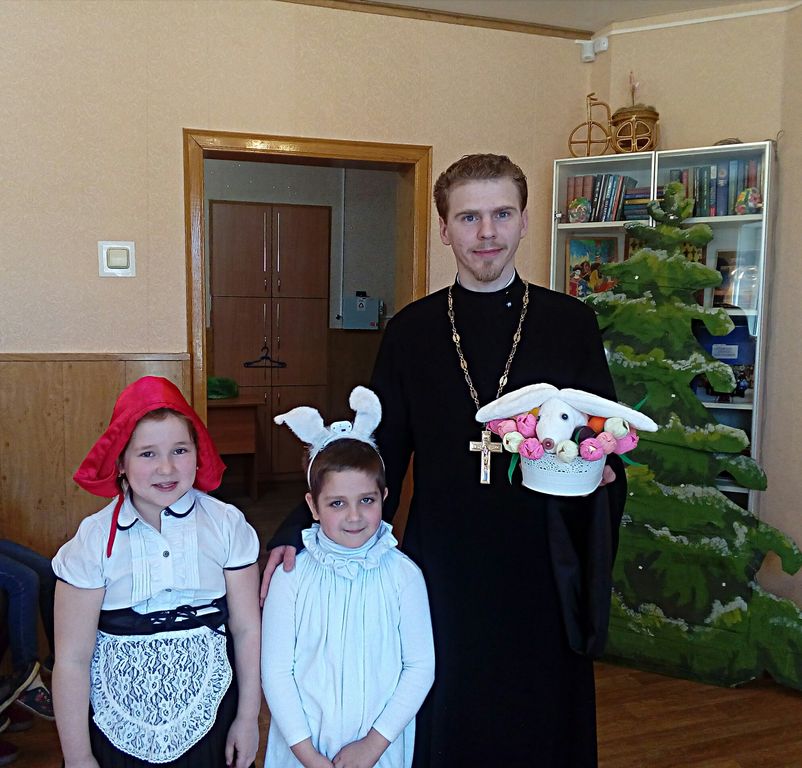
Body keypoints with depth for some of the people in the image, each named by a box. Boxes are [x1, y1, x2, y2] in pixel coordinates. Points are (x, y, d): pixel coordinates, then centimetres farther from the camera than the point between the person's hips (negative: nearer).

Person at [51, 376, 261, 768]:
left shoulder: (227, 524, -9)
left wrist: (248, 718, 2)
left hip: (210, 718, 1)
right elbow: (72, 660, -7)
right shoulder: (94, 540, -11)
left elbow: (247, 630, -3)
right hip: (119, 730, 0)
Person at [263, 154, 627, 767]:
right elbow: (377, 453, 2)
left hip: (542, 576, 0)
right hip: (442, 573, 1)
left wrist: (599, 466, -17)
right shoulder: (410, 330, 1)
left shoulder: (571, 323, 0)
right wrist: (300, 531, -7)